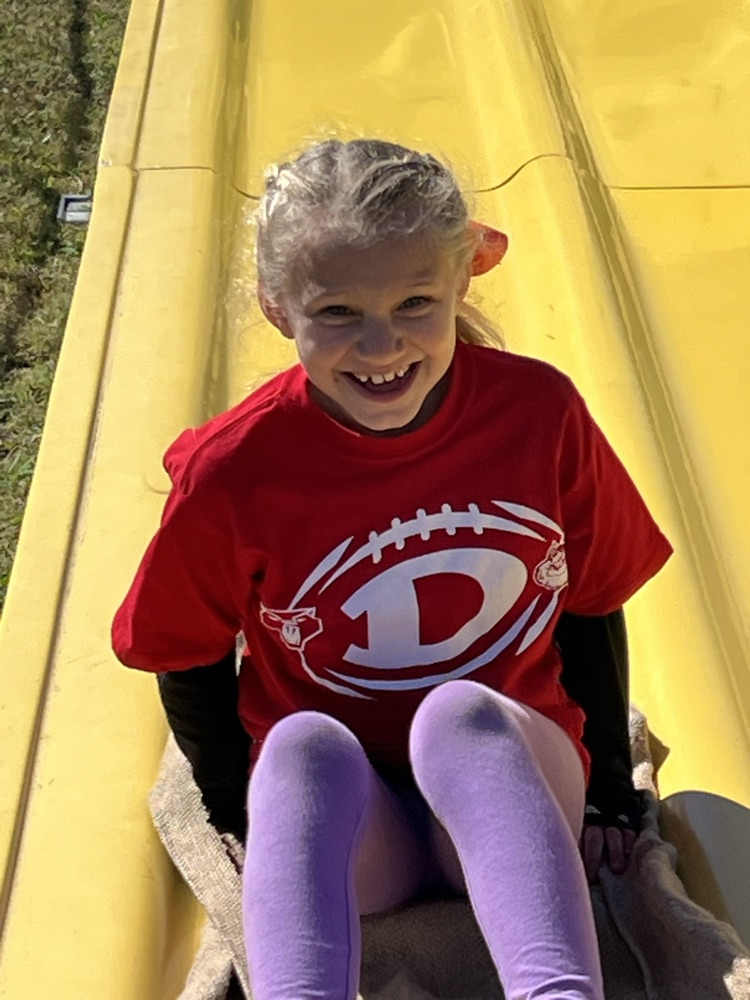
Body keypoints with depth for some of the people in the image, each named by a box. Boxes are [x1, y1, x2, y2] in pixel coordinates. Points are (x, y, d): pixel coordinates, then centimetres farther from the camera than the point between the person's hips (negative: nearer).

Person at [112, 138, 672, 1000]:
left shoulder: (538, 412, -12)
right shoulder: (233, 473, -15)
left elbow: (591, 607, 2)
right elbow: (187, 665, 0)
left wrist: (609, 794, 6)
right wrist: (255, 825, -1)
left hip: (509, 784, 0)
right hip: (351, 832, 0)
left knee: (459, 714, -33)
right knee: (304, 742, -33)